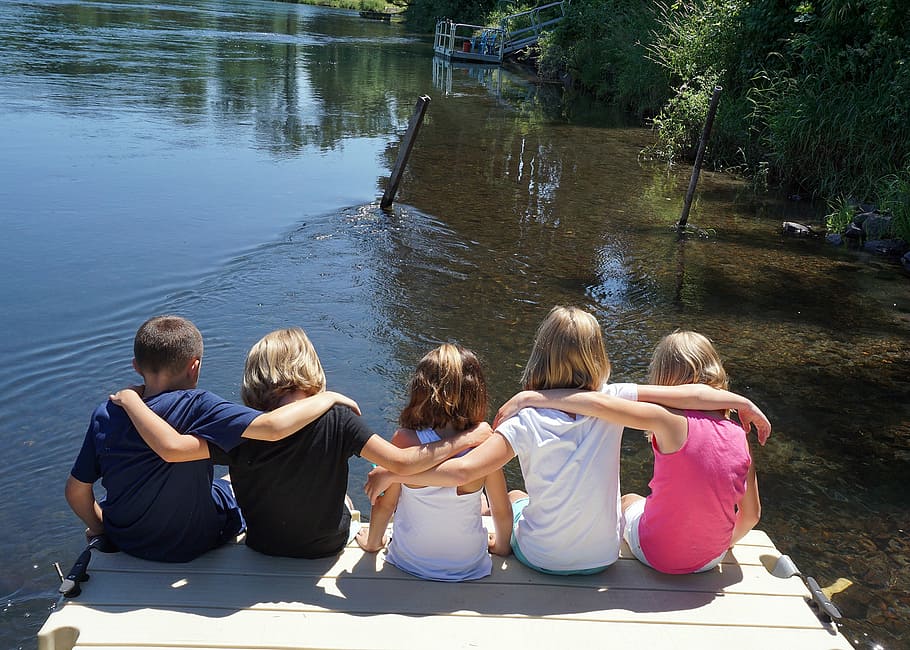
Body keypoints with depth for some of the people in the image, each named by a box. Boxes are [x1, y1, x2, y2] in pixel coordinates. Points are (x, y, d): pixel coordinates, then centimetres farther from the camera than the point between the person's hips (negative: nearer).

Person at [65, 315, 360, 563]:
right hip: (191, 545, -3)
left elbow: (76, 491, -6)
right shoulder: (196, 407, -30)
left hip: (123, 541, 4)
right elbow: (273, 427, -41)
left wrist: (99, 528, 14)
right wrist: (329, 397, -25)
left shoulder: (104, 415, -15)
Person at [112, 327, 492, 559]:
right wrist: (465, 439, -22)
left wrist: (130, 400, -20)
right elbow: (402, 463, -33)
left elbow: (171, 448, -36)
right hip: (327, 545, 0)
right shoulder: (337, 422, -30)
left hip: (262, 545, 1)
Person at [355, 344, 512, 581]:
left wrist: (372, 542, 9)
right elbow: (502, 512, -10)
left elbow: (385, 504, -12)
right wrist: (502, 545, 12)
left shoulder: (404, 441, -24)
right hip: (469, 566, 0)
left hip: (410, 563, 0)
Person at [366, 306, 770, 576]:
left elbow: (461, 472, -32)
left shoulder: (525, 420, -24)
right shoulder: (612, 402, -18)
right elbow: (690, 395, -18)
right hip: (603, 557, 2)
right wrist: (744, 403, -2)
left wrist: (389, 473, -21)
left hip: (540, 559, -1)